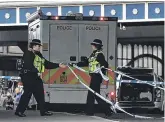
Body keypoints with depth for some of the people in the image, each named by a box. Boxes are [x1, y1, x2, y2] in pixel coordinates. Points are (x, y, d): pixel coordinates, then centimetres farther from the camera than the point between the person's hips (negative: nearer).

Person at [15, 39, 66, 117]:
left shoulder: (38, 55, 20)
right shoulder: (28, 54, -8)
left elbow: (47, 64, 19)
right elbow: (29, 65, -21)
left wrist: (58, 65, 15)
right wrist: (37, 72, -25)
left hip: (36, 77, 9)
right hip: (28, 76, -9)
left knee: (40, 94, 7)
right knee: (27, 93, -10)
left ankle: (43, 111, 10)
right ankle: (19, 111, -5)